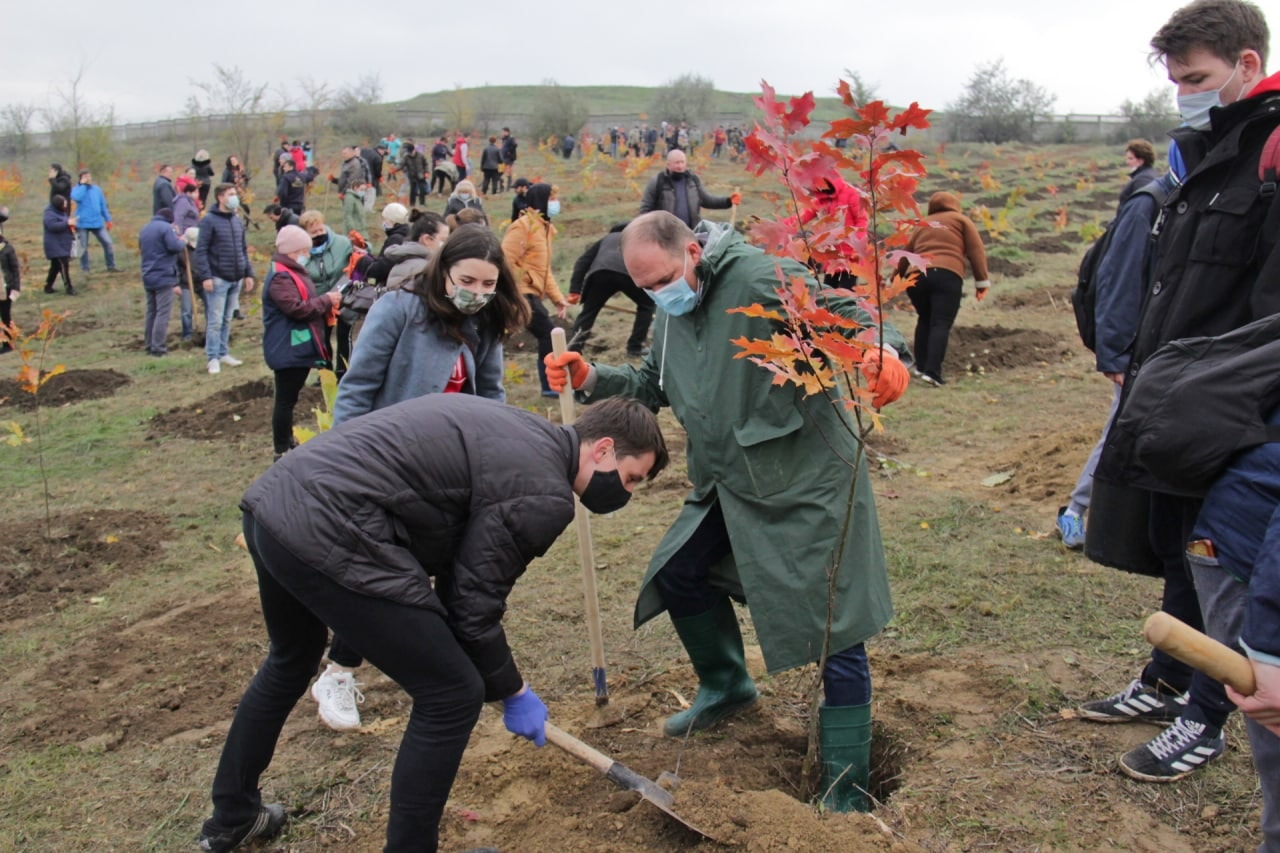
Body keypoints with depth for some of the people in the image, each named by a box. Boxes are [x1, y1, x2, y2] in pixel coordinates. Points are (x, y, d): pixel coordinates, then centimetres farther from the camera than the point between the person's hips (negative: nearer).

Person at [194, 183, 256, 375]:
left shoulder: (238, 221, 12)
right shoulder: (209, 220, -8)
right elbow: (201, 250, -11)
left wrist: (248, 273, 12)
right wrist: (205, 276, -17)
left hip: (236, 279, 6)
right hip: (217, 279, -6)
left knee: (227, 320, 13)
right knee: (215, 321, -3)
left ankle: (223, 353, 22)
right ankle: (213, 358, 2)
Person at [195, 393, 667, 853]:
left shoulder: (518, 429, 19)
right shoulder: (543, 493, -8)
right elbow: (473, 605, -5)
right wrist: (513, 692, 11)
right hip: (328, 533, -10)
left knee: (290, 662, 34)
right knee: (452, 695, 3)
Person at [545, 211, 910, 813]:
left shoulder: (764, 279, -20)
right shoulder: (674, 313, 9)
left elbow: (851, 319, -24)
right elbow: (650, 384, 18)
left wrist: (883, 354, -46)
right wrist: (590, 379, 1)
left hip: (808, 483, -9)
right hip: (731, 488, 9)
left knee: (837, 634, -3)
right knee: (677, 573, 19)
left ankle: (847, 797, 10)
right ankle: (726, 685, 44)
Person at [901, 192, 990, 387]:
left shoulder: (922, 224, 29)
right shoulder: (961, 220, 20)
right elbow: (976, 251, 10)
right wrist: (981, 281, 10)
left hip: (916, 274, 4)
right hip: (947, 275, -4)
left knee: (924, 320, 22)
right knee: (941, 324, -8)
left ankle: (922, 366, 19)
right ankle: (932, 372, -21)